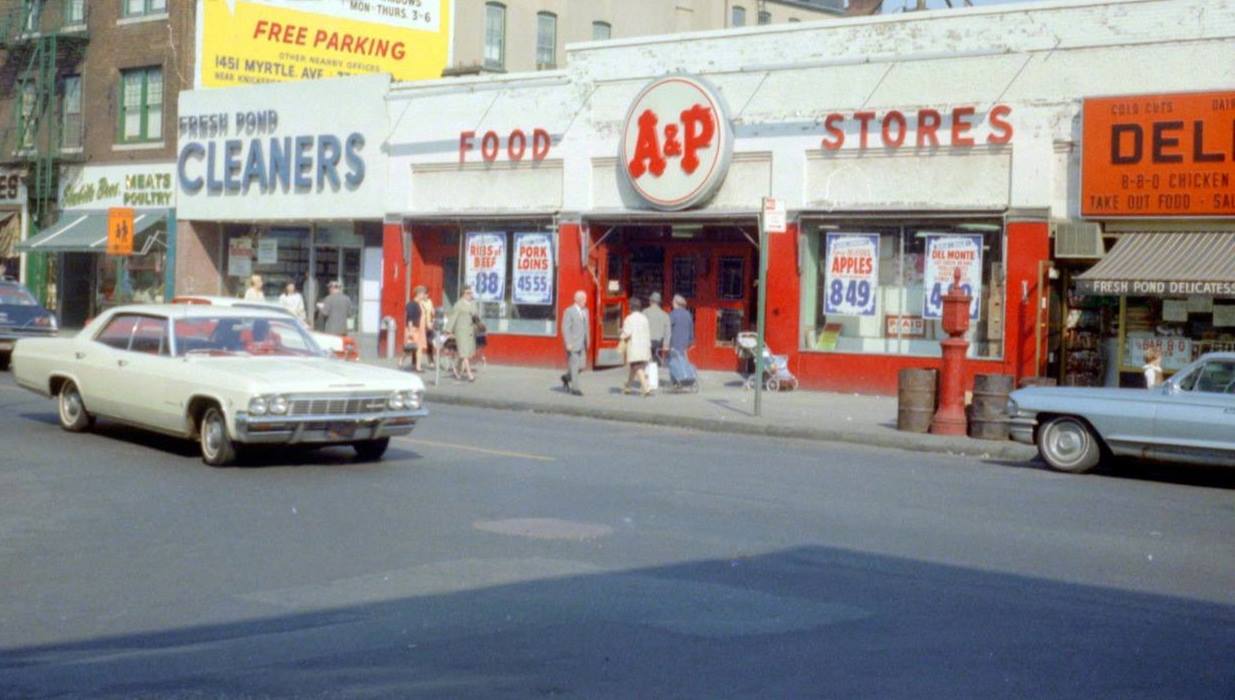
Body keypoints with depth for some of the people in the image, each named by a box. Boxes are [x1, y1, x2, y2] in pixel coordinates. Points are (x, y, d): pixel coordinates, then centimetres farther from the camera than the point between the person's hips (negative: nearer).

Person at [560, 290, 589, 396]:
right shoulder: (569, 311, -9)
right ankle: (575, 388, 4)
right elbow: (565, 328, -13)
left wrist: (587, 343, 15)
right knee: (574, 366, -3)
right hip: (572, 344, -7)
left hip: (582, 344, 7)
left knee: (581, 366, 5)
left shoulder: (585, 311, 12)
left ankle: (566, 377, 29)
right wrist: (568, 343, -19)